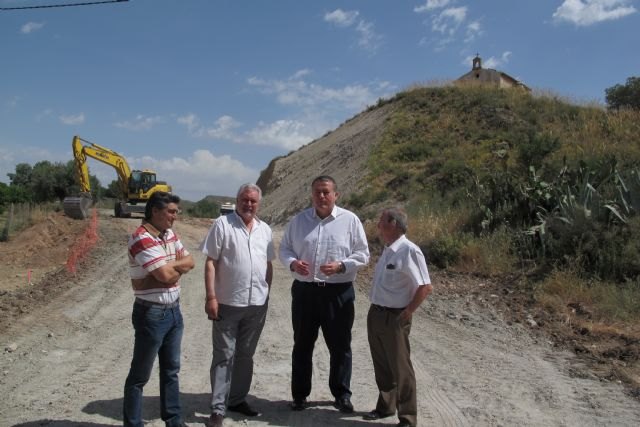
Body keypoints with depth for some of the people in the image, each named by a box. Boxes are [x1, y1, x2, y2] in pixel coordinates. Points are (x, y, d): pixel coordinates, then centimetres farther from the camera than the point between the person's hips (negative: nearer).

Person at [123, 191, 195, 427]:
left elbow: (190, 261, 6)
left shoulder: (170, 234, 8)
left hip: (174, 310, 9)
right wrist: (178, 266, -3)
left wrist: (170, 266, -14)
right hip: (151, 314, -8)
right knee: (140, 375, 5)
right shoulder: (141, 238, -20)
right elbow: (166, 275, -25)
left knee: (171, 370, 18)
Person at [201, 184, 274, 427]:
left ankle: (237, 399, 29)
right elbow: (211, 262, -9)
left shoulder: (265, 229, 10)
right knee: (224, 356, 2)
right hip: (228, 303, -5)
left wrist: (267, 293, 11)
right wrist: (211, 297, -14)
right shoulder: (222, 224, -6)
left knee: (245, 355, 15)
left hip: (257, 304, 5)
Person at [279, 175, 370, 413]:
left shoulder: (350, 220, -2)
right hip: (304, 290, 2)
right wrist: (292, 263, -12)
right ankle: (299, 394, 26)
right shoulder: (298, 220, 5)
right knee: (302, 345, 12)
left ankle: (342, 395, 25)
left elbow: (362, 254, -1)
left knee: (340, 346, 8)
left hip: (339, 292, -2)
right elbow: (284, 248, 10)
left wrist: (341, 266, -18)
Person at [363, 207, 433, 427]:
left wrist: (406, 313, -14)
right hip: (375, 314, 8)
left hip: (394, 318, -8)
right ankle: (385, 406, 37)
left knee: (400, 368, 4)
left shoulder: (409, 251, -19)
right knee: (382, 365, 20)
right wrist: (376, 309, 12)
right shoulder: (388, 250, 8)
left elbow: (425, 287, -20)